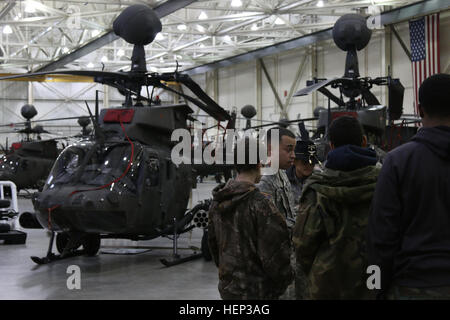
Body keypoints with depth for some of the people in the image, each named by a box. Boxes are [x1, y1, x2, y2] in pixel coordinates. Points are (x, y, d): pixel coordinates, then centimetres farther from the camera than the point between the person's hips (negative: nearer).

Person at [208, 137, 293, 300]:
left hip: (227, 288, 8)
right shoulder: (260, 204, -20)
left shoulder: (217, 202, 4)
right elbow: (274, 253, -18)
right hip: (256, 291, -7)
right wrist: (286, 280, -1)